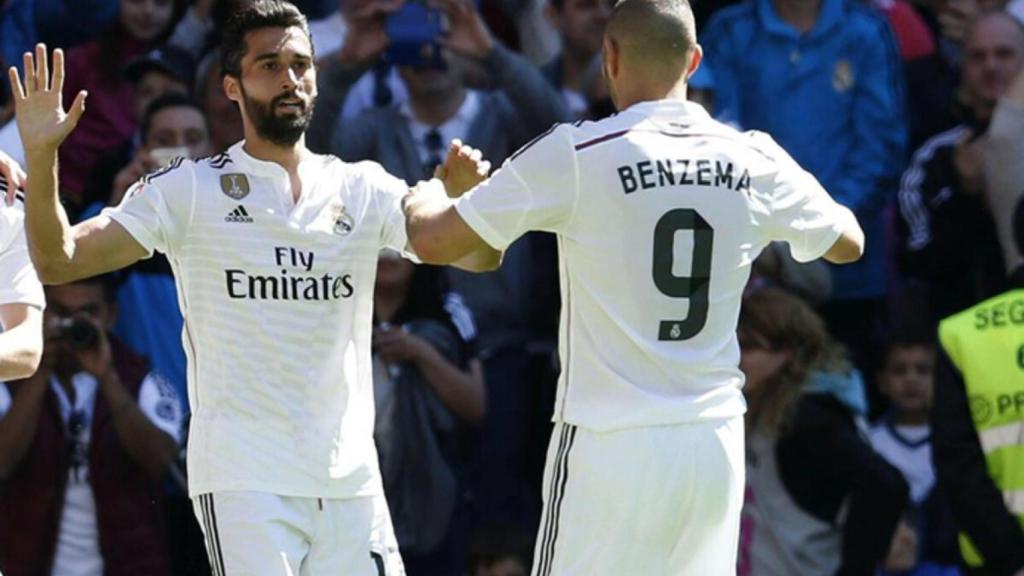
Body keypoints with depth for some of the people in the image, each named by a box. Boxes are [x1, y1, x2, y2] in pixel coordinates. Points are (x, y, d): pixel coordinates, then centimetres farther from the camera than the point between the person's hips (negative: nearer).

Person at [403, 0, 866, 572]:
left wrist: (428, 195, 16)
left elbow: (433, 241, -6)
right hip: (717, 439, 4)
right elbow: (849, 243, 20)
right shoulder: (754, 160, 2)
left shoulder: (575, 154, -10)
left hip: (610, 444, -4)